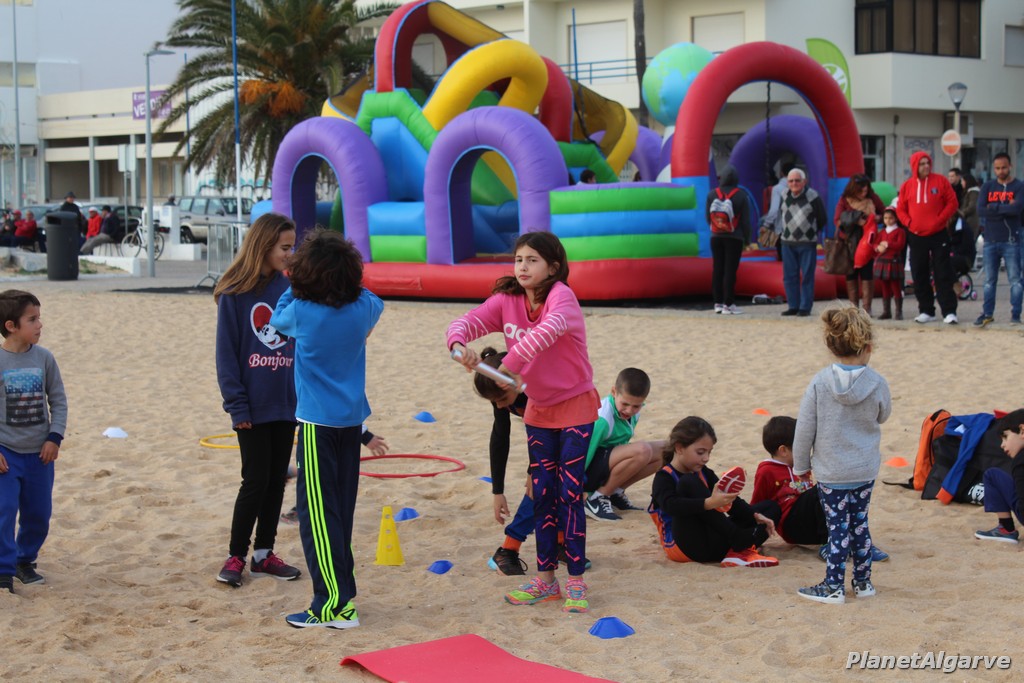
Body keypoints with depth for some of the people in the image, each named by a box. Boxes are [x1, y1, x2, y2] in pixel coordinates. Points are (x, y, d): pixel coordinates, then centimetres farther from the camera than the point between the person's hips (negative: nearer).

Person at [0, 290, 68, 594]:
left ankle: (25, 561, 31)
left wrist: (55, 438, -4)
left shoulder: (44, 358, -2)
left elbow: (59, 400, 6)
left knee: (39, 513, 11)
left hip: (39, 453, 4)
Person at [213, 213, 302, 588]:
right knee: (256, 480, -1)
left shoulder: (289, 289, 4)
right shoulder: (235, 293, -9)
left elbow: (301, 343, 9)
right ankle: (235, 556, 12)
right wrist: (237, 404, -12)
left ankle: (264, 554, 20)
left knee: (277, 480, 10)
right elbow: (226, 353, -9)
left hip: (287, 402, 5)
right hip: (253, 405, -5)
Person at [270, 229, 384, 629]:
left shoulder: (301, 312, -14)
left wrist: (293, 286, 18)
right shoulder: (363, 308, -3)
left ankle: (335, 603, -10)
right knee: (341, 509, 15)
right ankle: (341, 590, 24)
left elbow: (276, 321, 10)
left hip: (318, 423, -6)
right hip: (352, 420, 6)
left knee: (317, 511, -5)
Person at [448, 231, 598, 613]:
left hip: (575, 406, -6)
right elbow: (466, 323, -13)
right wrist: (459, 344, -36)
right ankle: (545, 579, 18)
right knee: (543, 493, 9)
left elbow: (549, 329, -43)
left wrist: (511, 363, -50)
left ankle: (576, 581, 3)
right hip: (539, 409, 6)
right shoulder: (507, 301, -4)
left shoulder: (561, 296, -22)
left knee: (570, 492, -6)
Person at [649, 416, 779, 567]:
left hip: (713, 542, 8)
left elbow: (729, 499, 11)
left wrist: (755, 516, -7)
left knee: (770, 507, 5)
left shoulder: (704, 473, 16)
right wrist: (709, 503, -42)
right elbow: (671, 506, -28)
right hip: (685, 548, -8)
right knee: (688, 483, -27)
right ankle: (738, 538, -28)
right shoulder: (664, 478, -8)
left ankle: (741, 549, -26)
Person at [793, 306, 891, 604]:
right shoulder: (877, 384, -11)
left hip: (831, 472, -2)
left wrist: (800, 465, 3)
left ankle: (834, 586, 6)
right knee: (859, 523, 16)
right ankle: (863, 581, 24)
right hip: (865, 470, 2)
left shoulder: (819, 383, -14)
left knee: (838, 527, 4)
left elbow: (804, 429, -8)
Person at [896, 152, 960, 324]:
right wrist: (909, 223, -7)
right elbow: (900, 209, 10)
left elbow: (952, 203, -2)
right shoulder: (907, 186, 6)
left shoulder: (940, 181, -1)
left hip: (938, 235, -3)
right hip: (916, 237, 3)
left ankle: (949, 312, -6)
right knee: (919, 276, 6)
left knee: (943, 275, -5)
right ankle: (926, 311, 16)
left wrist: (939, 220, -11)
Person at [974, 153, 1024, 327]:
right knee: (989, 281, 9)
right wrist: (1005, 209, -13)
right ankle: (987, 314, 16)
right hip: (990, 241, 3)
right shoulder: (987, 187, 8)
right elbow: (980, 211, -6)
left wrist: (994, 208, -11)